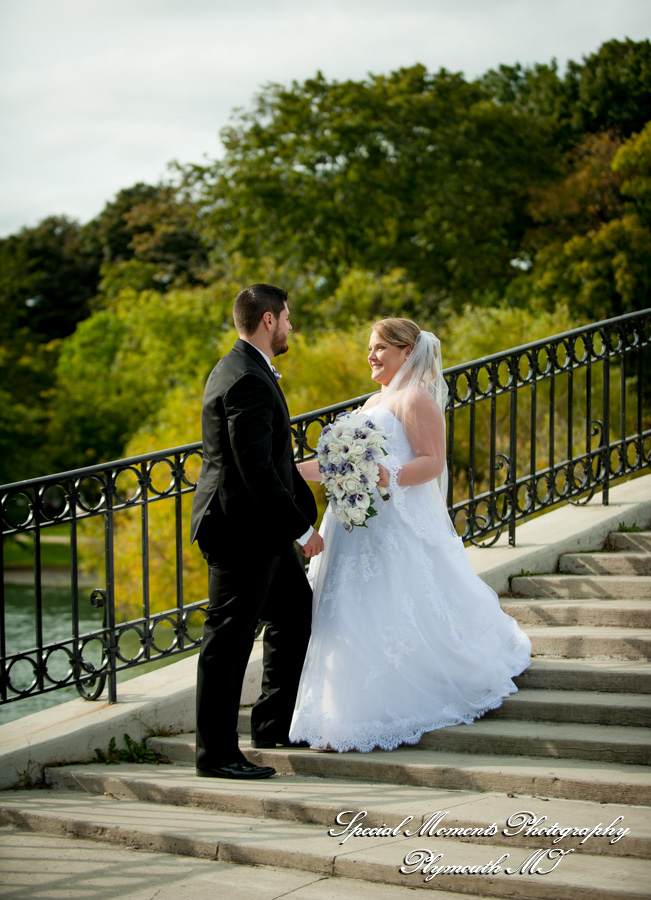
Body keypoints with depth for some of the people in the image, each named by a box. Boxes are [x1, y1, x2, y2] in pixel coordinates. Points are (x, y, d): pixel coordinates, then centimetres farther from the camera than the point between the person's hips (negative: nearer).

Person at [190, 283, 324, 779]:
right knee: (229, 638, -4)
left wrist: (305, 507, 18)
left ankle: (274, 724, 30)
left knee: (297, 610, 20)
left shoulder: (241, 370, 14)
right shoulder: (248, 381, -20)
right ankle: (216, 753, 4)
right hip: (243, 529, -11)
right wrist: (301, 528, -19)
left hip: (260, 532, 11)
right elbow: (256, 469, -25)